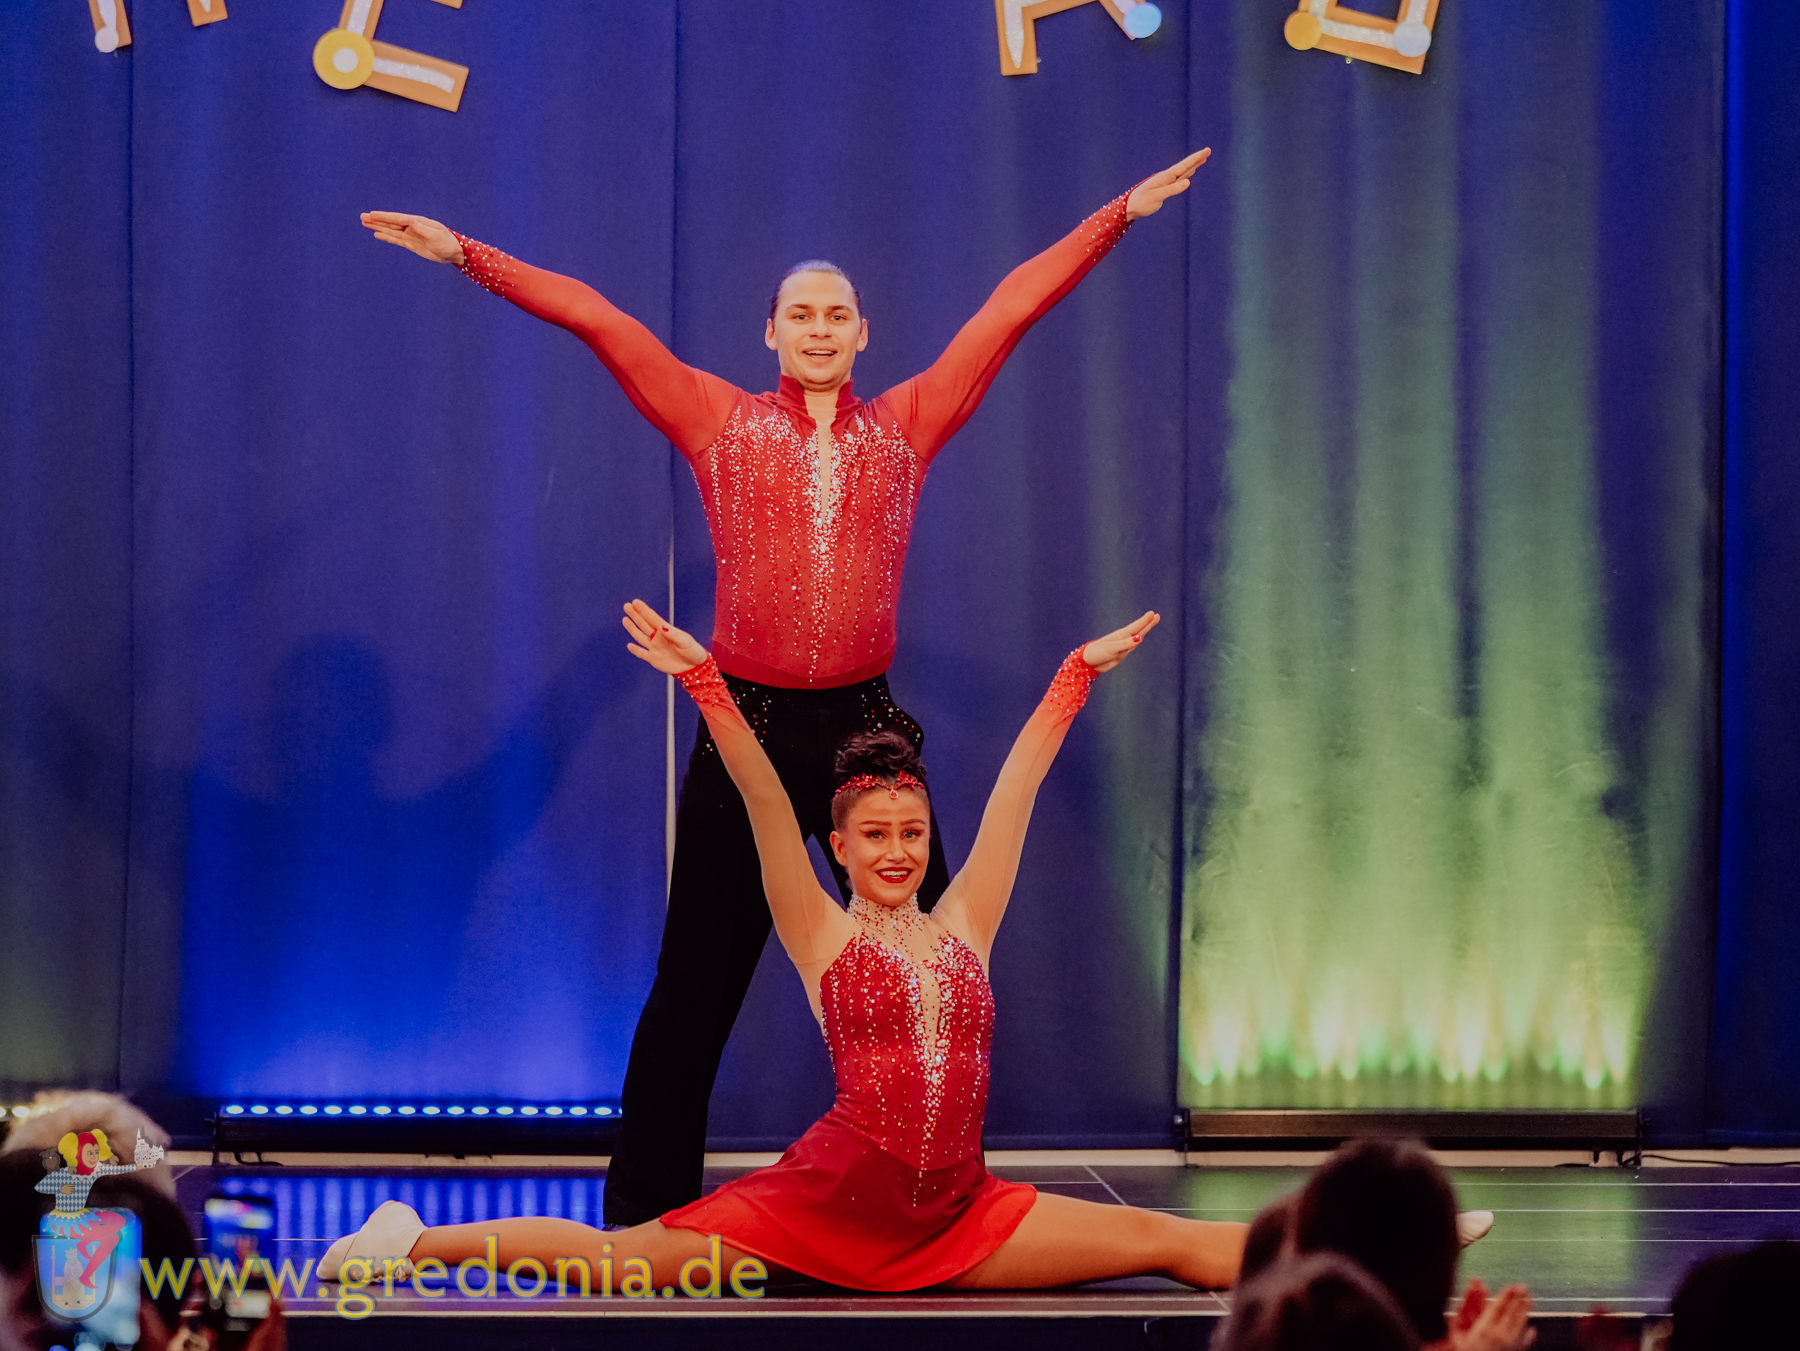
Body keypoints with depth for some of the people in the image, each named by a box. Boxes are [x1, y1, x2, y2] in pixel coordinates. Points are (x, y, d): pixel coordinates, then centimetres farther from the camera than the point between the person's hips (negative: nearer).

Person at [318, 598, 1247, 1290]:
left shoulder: (961, 929, 13)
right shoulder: (823, 937, 4)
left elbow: (1016, 788, 14)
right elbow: (766, 806, -6)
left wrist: (1079, 673, 20)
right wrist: (705, 683, -14)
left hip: (961, 1213, 4)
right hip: (834, 1200, -4)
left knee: (1173, 1245, -5)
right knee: (630, 1258, -9)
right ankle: (420, 1244, 2)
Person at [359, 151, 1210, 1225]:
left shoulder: (907, 427, 9)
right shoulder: (721, 424, 7)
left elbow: (1013, 308, 10)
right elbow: (598, 322, 4)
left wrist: (1120, 217, 11)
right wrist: (466, 254, 1)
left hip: (866, 726, 1)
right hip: (748, 725, -1)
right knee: (698, 982, 2)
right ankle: (648, 1212, 9)